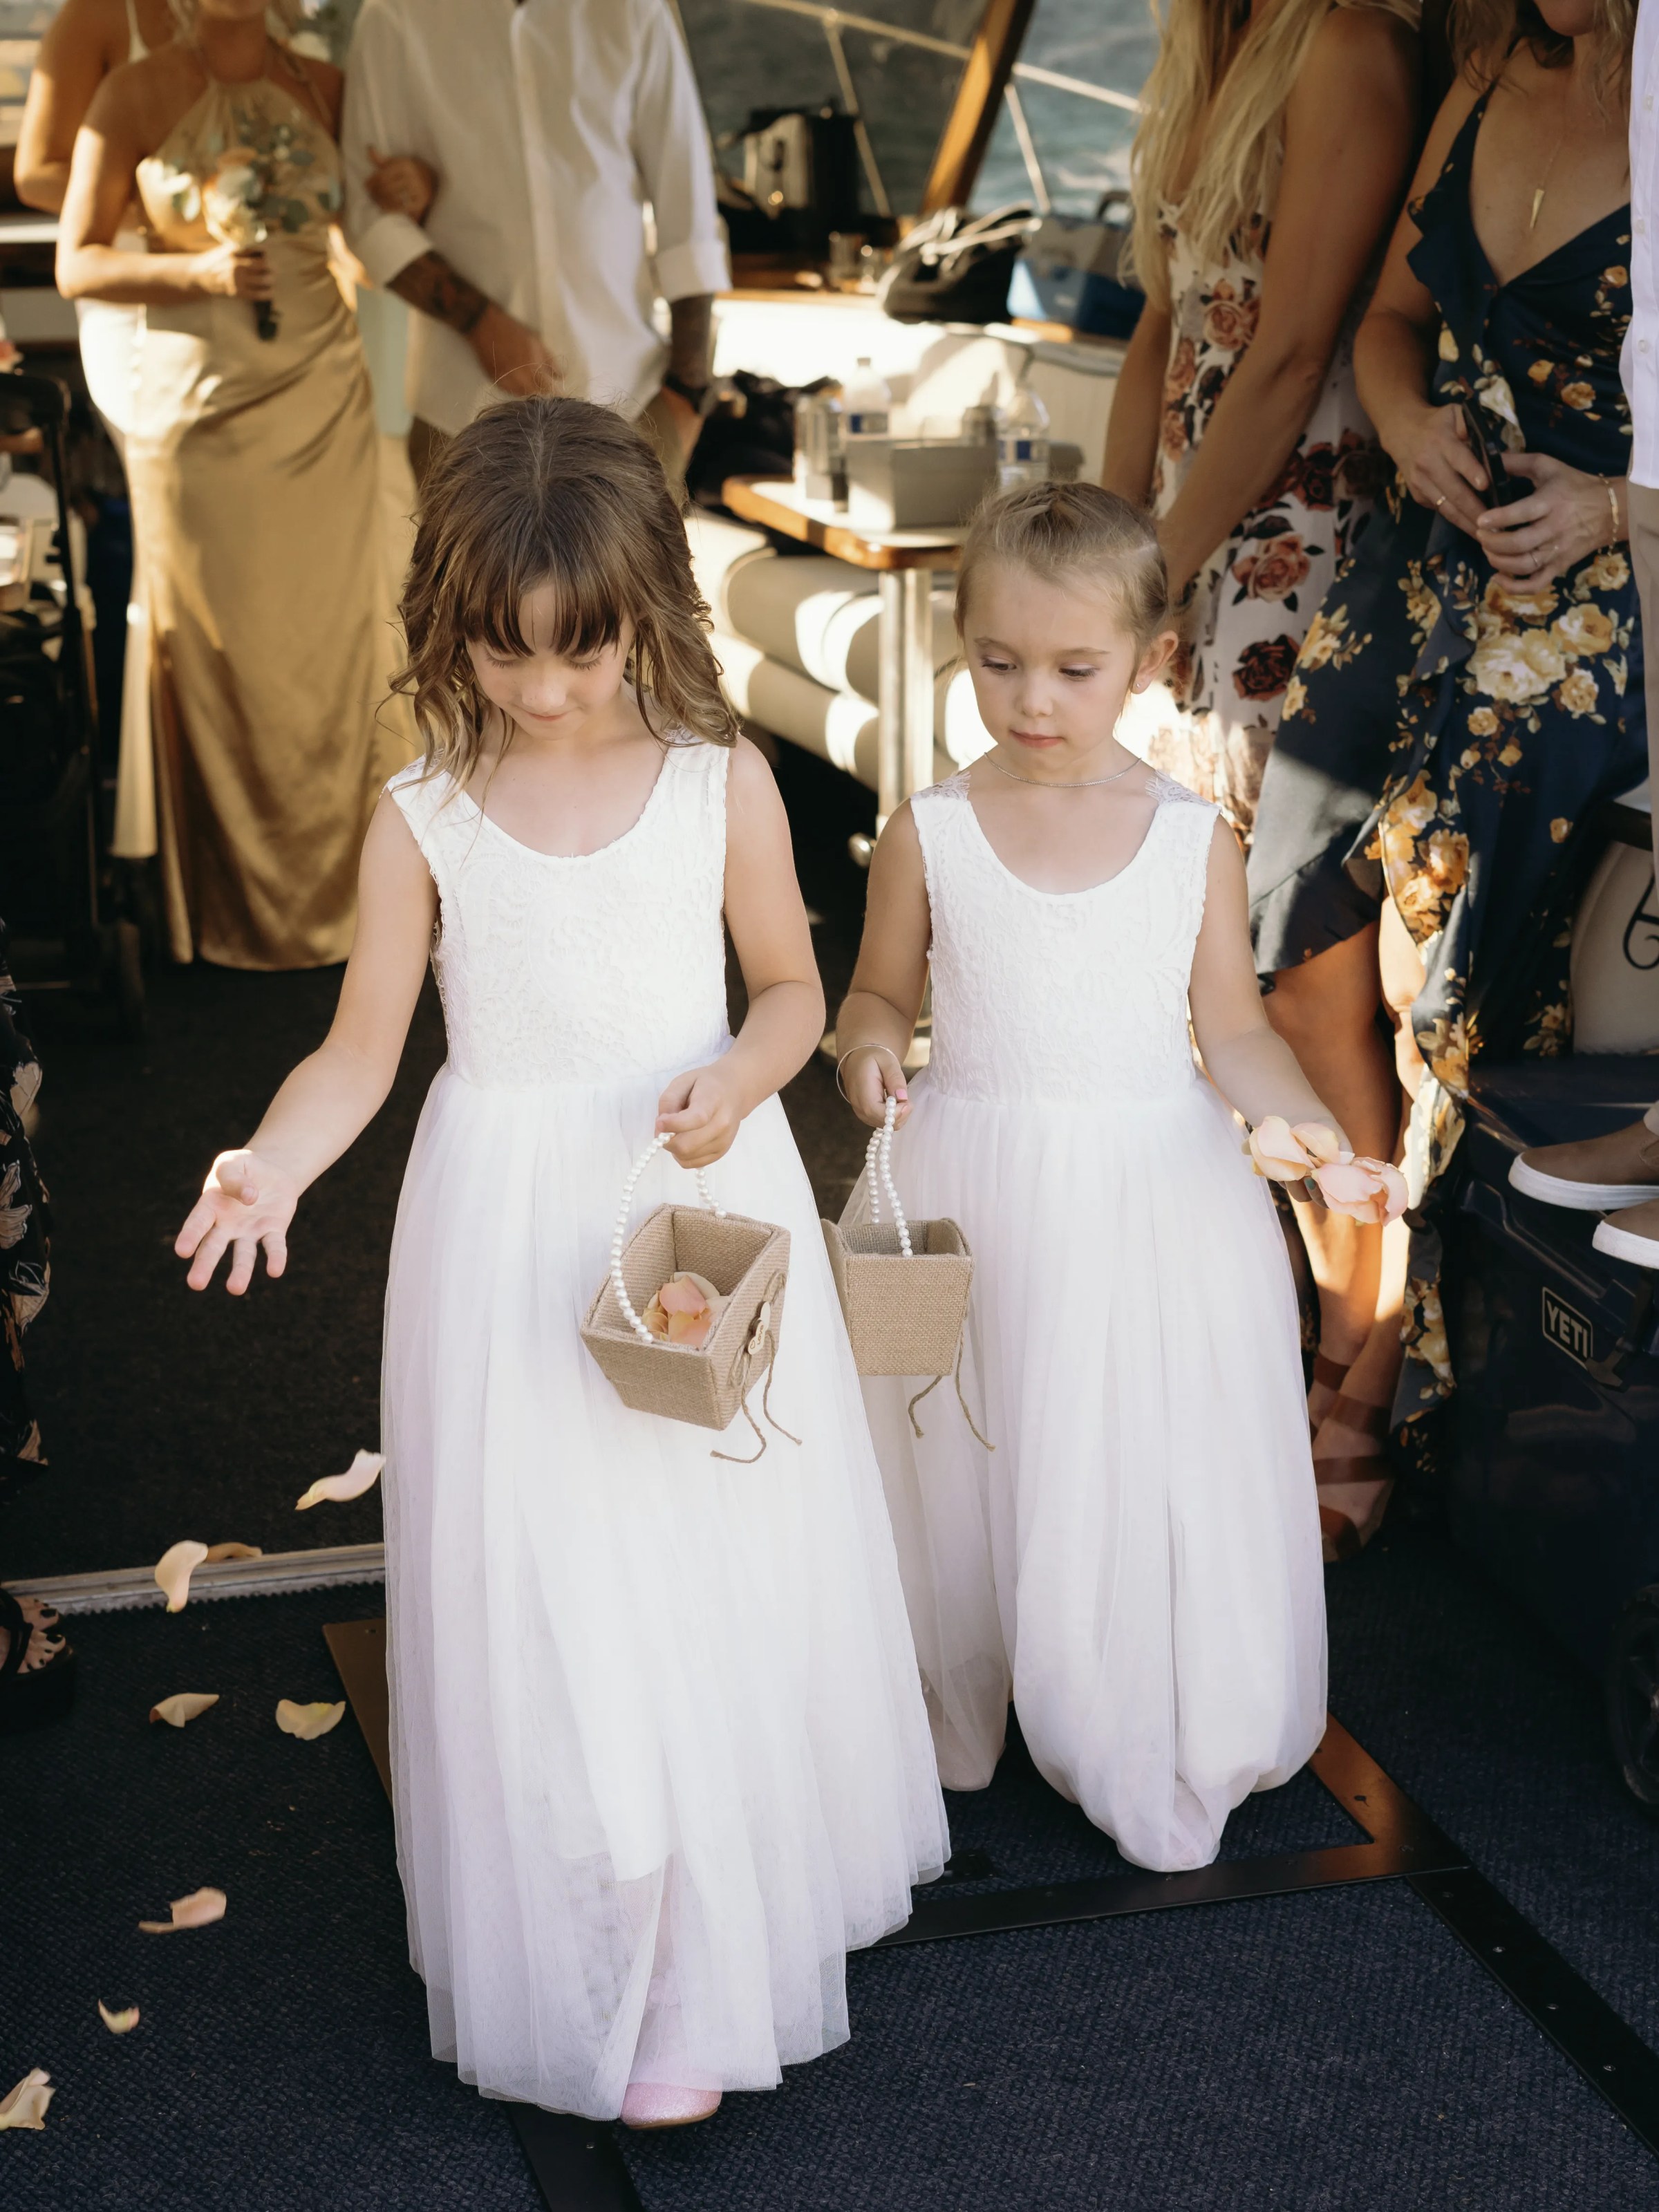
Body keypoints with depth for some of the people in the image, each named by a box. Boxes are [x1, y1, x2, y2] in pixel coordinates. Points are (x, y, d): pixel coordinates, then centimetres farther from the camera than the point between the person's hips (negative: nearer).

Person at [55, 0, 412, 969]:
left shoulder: (325, 88, 6)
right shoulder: (136, 93, -2)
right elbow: (77, 264, -3)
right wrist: (201, 272, -16)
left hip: (322, 405, 2)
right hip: (199, 407, -2)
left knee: (330, 644, 6)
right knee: (219, 657, 4)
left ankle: (337, 885, 20)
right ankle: (238, 904, 17)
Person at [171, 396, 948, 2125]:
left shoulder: (722, 783, -3)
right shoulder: (424, 817, -3)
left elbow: (791, 983, 6)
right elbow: (363, 1046, -2)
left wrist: (739, 1077, -15)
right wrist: (273, 1164, -21)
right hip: (507, 1230, 0)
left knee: (717, 1569, 7)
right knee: (540, 1592, 4)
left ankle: (706, 1979, 24)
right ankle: (598, 1966, 23)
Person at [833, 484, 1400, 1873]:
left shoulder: (1197, 840, -2)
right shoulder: (930, 834, -2)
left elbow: (1234, 1029, 2)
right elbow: (878, 991, 9)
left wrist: (1304, 1117, -17)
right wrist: (868, 1041, -14)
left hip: (1156, 1195, 0)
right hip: (975, 1204, 0)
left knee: (1151, 1480, 5)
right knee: (969, 1482, 9)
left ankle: (1161, 1767, 25)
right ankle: (950, 1728, 32)